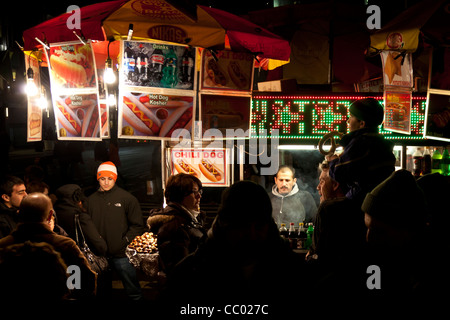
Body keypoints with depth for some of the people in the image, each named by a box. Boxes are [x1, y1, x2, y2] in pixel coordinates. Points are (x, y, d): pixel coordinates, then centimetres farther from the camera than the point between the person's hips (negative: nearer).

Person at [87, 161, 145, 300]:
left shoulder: (127, 198, -1)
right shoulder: (91, 200, 8)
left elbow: (137, 226, -1)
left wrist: (125, 241, -11)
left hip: (121, 254, -3)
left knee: (133, 291, 4)